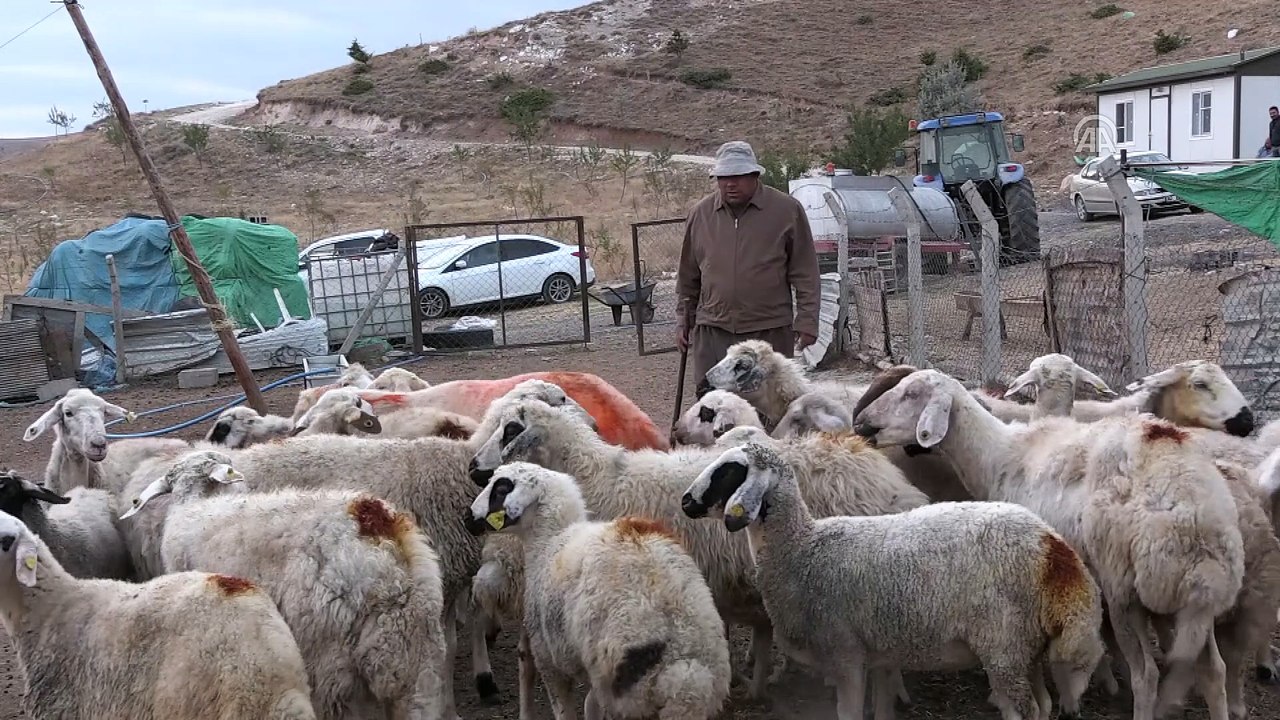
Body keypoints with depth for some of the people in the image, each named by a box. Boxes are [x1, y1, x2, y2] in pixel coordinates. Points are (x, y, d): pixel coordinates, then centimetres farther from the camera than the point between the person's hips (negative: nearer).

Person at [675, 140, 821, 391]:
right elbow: (688, 276, 16)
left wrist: (806, 321, -4)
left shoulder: (787, 210, -1)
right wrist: (683, 320, 15)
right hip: (712, 331, 2)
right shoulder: (700, 213, 7)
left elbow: (804, 273, 0)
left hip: (769, 332, -2)